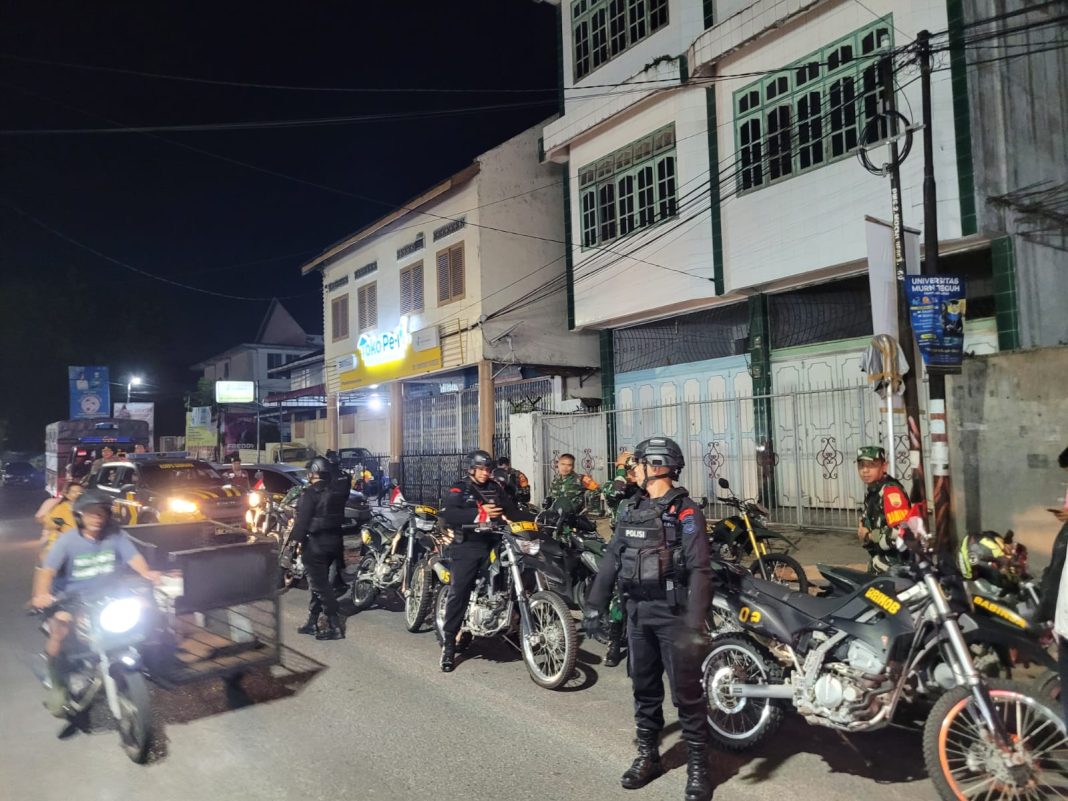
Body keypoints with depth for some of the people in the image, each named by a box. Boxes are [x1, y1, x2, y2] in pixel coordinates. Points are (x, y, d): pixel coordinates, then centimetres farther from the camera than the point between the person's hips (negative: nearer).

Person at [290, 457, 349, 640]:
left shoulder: (310, 494, -16)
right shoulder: (337, 491, 7)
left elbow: (302, 519, -17)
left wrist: (298, 539, -10)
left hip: (316, 542, -8)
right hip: (334, 540, 8)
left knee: (320, 585, -3)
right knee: (319, 582, 17)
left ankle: (334, 626, -5)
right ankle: (312, 622, 25)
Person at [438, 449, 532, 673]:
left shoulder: (496, 488, 14)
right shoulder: (459, 489, -1)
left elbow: (512, 511, 7)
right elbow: (447, 514, -17)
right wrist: (480, 513, -24)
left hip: (492, 545, 4)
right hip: (466, 547, -4)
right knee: (458, 594, -7)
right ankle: (448, 644, -2)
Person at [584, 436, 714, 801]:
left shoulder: (686, 511, -11)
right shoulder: (631, 508, 9)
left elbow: (699, 571, -17)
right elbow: (612, 558, 12)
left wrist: (695, 623, -24)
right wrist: (595, 604, 9)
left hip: (673, 613, -6)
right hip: (638, 611, 6)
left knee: (686, 692, 1)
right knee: (644, 688, 15)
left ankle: (698, 766, 15)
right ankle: (648, 755, 29)